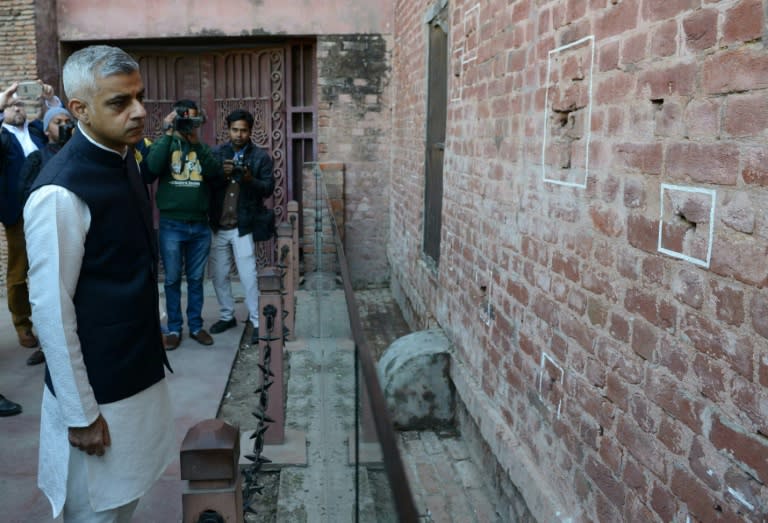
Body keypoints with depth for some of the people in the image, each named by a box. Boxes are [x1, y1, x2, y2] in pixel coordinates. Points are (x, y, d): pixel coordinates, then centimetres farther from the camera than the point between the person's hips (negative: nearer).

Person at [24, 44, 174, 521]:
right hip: (97, 386, -7)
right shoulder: (61, 192, -23)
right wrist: (80, 413, -16)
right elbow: (51, 310, -21)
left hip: (140, 366, 7)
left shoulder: (126, 161, 3)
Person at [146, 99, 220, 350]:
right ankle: (173, 328, 16)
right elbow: (153, 166, -18)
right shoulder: (163, 143, 3)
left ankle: (196, 326, 20)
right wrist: (168, 134, -17)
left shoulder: (201, 147, 10)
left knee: (196, 279, 10)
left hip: (200, 225, 2)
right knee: (172, 279, 6)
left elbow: (213, 172, -9)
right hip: (171, 225, -2)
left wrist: (196, 142, -16)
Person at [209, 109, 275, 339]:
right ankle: (226, 316, 28)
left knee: (248, 276, -5)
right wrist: (221, 174, -18)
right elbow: (207, 184, 1)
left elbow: (268, 189, -5)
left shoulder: (261, 156, -1)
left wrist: (250, 179, -23)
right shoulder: (217, 153, 6)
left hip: (243, 226, -3)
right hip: (218, 226, 4)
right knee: (219, 275, 12)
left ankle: (256, 321, 7)